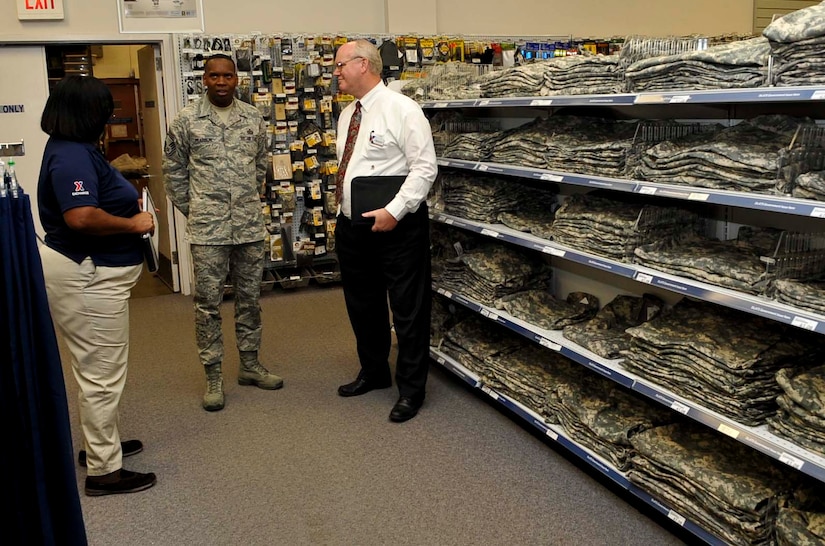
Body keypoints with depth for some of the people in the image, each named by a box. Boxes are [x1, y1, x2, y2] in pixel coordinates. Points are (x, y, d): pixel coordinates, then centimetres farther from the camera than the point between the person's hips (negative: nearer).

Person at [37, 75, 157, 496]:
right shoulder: (72, 156, -21)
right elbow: (81, 217, -34)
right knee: (101, 373, -2)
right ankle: (103, 470, 9)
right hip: (87, 277, -11)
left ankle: (100, 443, 39)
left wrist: (127, 204, 11)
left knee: (98, 367, 23)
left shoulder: (76, 149, 12)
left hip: (90, 272, 11)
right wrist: (134, 224, -20)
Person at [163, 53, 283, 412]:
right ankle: (213, 376, 15)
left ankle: (250, 365, 28)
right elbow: (174, 171, 5)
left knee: (249, 298, 13)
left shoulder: (253, 118, 6)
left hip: (250, 225, 3)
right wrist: (192, 210, 5)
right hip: (207, 229, -3)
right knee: (208, 303, 2)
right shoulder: (187, 121, -2)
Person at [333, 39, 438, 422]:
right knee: (362, 305, 19)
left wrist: (393, 211, -22)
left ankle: (411, 389, 15)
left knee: (408, 310, 2)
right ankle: (373, 372, 38)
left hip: (397, 227, -8)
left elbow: (424, 167, -16)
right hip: (352, 228, 8)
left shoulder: (401, 109, -11)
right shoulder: (347, 115, 14)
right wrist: (344, 213, 14)